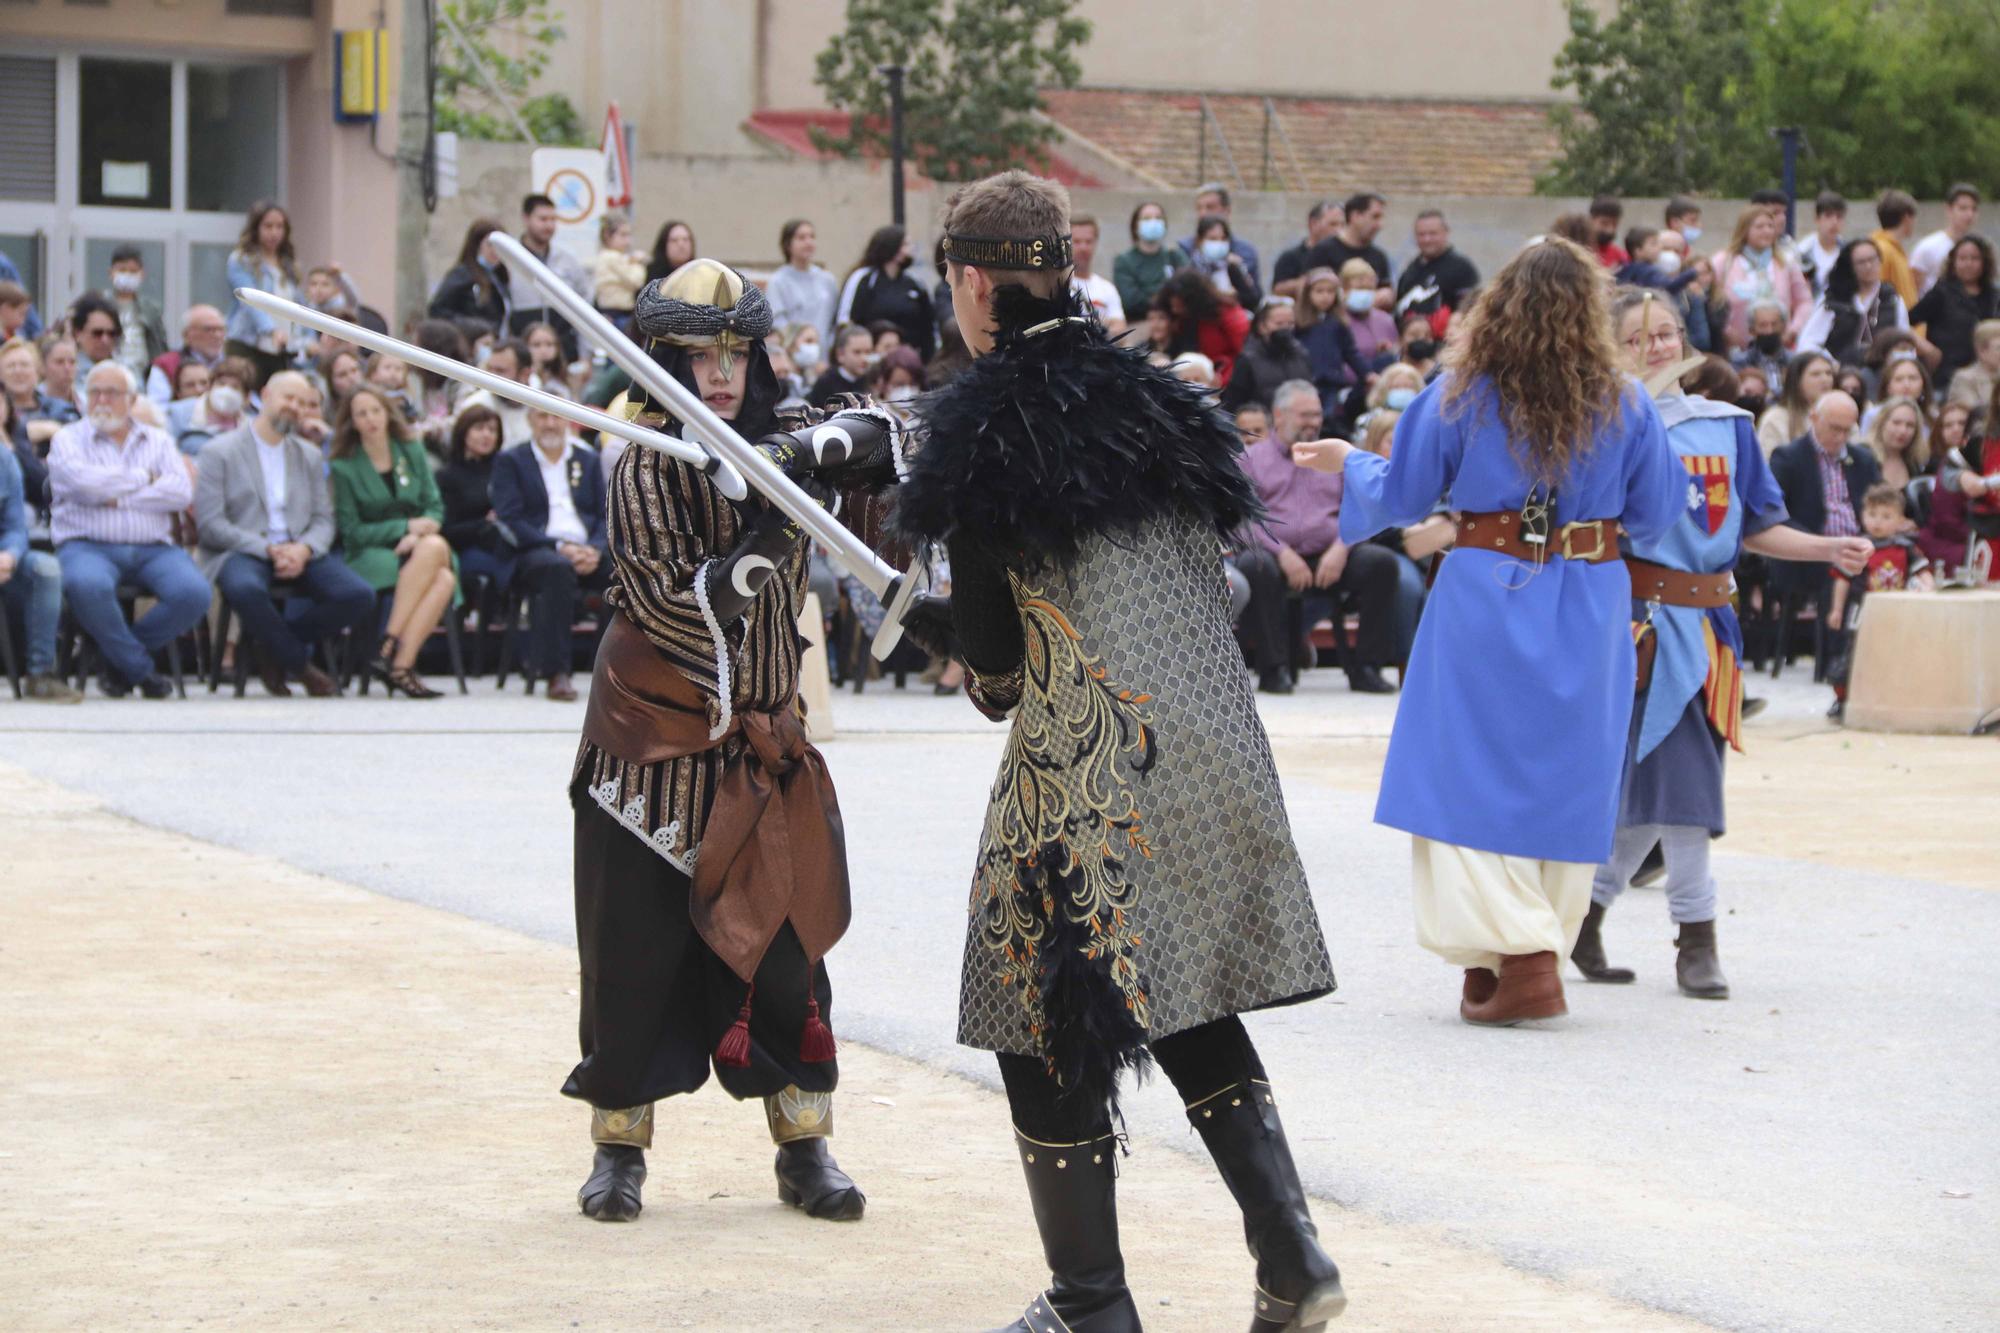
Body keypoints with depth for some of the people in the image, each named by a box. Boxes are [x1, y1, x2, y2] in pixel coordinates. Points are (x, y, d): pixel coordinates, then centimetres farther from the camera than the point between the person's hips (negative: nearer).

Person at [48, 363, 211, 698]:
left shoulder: (157, 440, 18)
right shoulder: (69, 438, 11)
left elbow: (182, 492, -1)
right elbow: (83, 482, -12)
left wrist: (119, 497, -8)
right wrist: (144, 478, 0)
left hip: (153, 549, 3)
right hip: (87, 545, -3)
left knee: (194, 592, -27)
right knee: (87, 585, -39)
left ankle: (120, 659, -5)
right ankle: (140, 669, -16)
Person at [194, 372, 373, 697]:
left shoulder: (310, 456, 21)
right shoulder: (220, 452, 4)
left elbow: (323, 520, 14)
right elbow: (209, 524, -5)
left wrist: (304, 549, -11)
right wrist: (268, 549, -16)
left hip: (298, 554, 4)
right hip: (242, 552, -4)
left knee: (359, 597, -23)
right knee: (247, 590, -41)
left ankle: (275, 644, -4)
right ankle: (301, 666, -15)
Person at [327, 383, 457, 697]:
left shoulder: (412, 452, 12)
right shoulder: (344, 468, 0)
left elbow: (435, 507, 10)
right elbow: (351, 531, -4)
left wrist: (418, 535, -12)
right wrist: (407, 527, -12)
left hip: (414, 546, 4)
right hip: (370, 555, -4)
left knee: (445, 578, -33)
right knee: (433, 549, -35)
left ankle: (401, 664, -37)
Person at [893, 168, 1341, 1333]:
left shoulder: (982, 430, -8)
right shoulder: (1154, 399, 11)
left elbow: (992, 658, -4)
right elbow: (1217, 589, 15)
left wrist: (993, 682, 18)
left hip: (1089, 764, -7)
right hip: (1219, 748, 7)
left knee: (1049, 1027, 6)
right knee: (1194, 1006, 19)